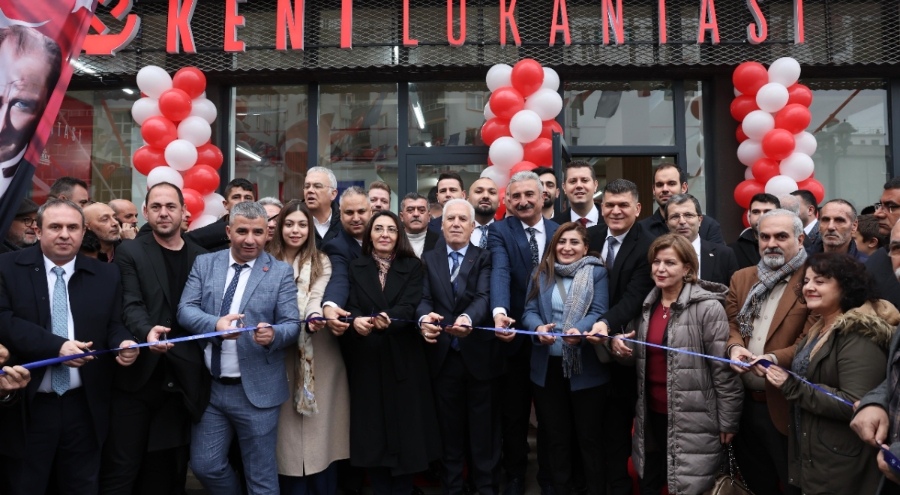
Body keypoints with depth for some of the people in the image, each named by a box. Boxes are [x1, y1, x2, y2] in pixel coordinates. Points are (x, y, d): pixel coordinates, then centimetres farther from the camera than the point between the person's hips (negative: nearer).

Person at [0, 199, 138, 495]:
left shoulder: (106, 276, 7)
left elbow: (114, 326, 7)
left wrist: (124, 344, -17)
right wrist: (56, 346, -23)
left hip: (84, 408, 2)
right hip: (25, 406, -2)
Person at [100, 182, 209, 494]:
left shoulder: (202, 257, 10)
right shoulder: (129, 253, 1)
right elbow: (130, 305, -12)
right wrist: (147, 331, -31)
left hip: (181, 381, 3)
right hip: (137, 377, -3)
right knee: (121, 469, 3)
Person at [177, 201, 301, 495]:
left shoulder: (281, 272, -2)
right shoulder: (204, 264, 6)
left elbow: (292, 324, -6)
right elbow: (185, 310, -3)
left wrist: (273, 333, -30)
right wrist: (214, 324, -24)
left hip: (256, 390, -3)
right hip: (209, 387, 3)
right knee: (205, 466, 13)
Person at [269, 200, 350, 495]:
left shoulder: (321, 262, 4)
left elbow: (316, 299, -12)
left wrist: (313, 318, -32)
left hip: (318, 357, -1)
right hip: (281, 355, 1)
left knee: (320, 428, 0)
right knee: (287, 434, 3)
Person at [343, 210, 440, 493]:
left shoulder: (413, 267, 4)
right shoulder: (356, 268, 8)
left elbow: (410, 307, -10)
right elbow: (351, 306, -3)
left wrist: (389, 319, -31)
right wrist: (355, 320, -27)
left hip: (403, 359, -1)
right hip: (366, 360, 1)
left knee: (404, 426, 4)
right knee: (372, 428, 6)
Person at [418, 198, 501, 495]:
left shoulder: (484, 258, 1)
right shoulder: (428, 259, 8)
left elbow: (484, 297, -15)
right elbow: (424, 298, -5)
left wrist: (469, 318, -37)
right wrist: (424, 317, -29)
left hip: (479, 355, -2)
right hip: (443, 356, 2)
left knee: (482, 427, 7)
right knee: (449, 427, 13)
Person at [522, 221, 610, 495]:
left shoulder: (597, 273, 0)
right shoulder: (541, 273, 9)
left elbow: (599, 312, -11)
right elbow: (529, 311, 1)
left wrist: (579, 330, -31)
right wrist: (538, 328, -22)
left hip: (586, 367, -3)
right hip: (547, 367, 3)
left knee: (589, 436, 8)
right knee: (554, 436, 14)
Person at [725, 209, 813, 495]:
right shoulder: (741, 278, 10)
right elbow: (731, 324, 7)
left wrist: (777, 359, -30)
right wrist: (734, 347, -14)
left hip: (785, 402, -5)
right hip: (743, 400, 6)